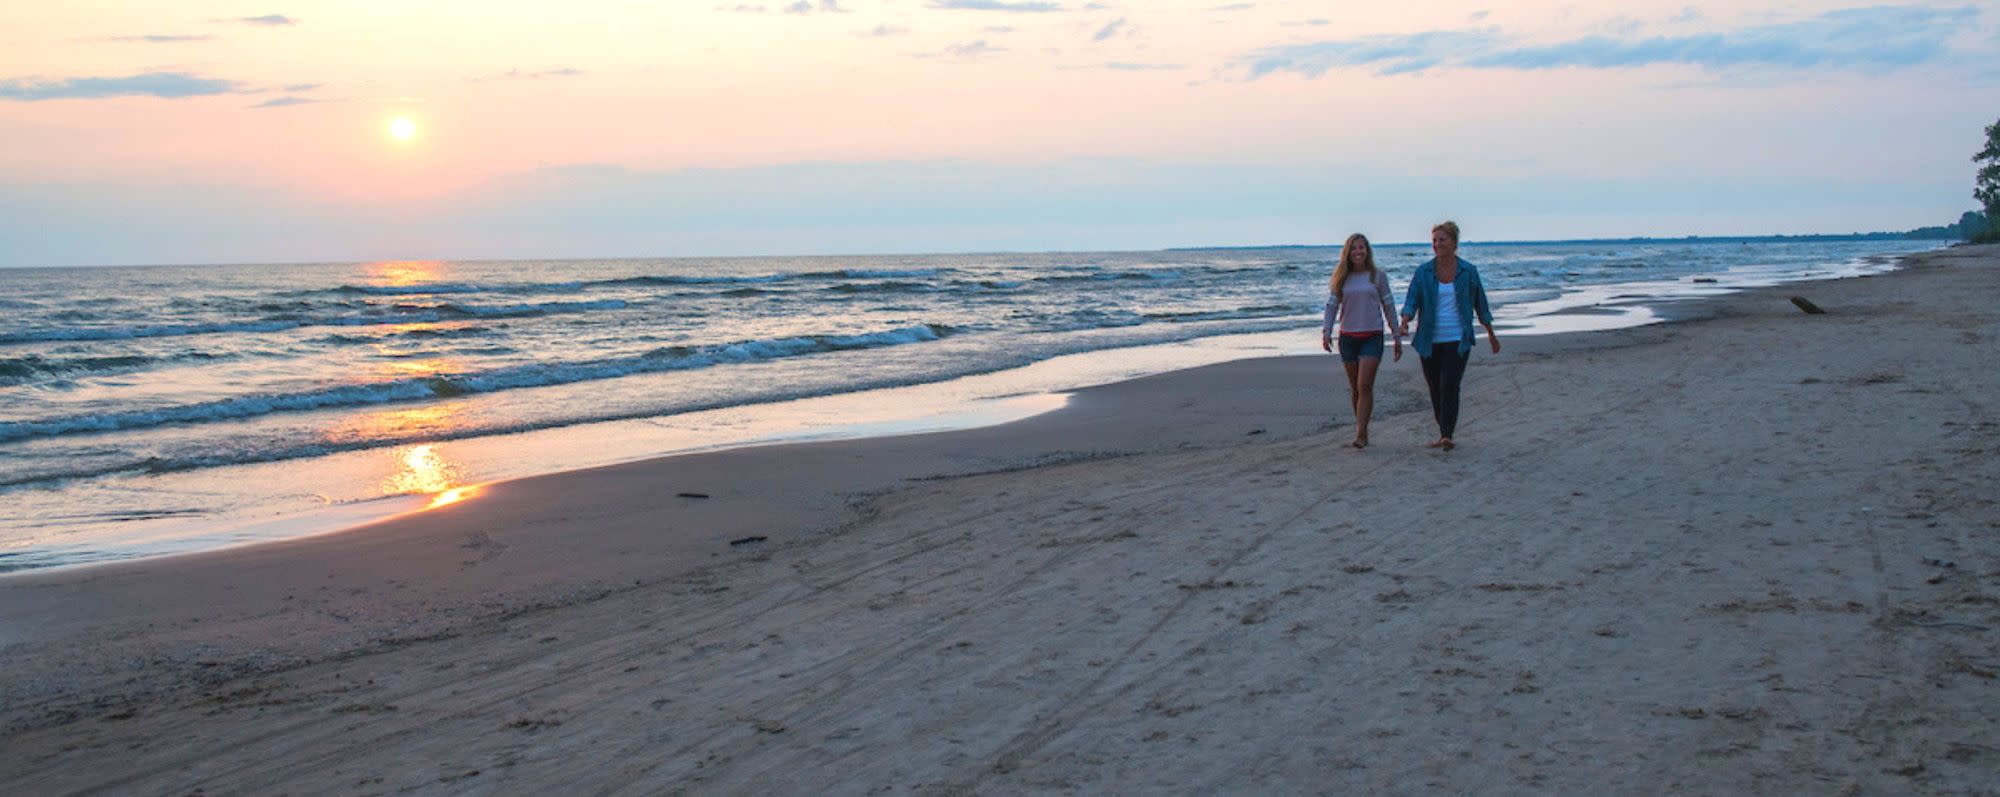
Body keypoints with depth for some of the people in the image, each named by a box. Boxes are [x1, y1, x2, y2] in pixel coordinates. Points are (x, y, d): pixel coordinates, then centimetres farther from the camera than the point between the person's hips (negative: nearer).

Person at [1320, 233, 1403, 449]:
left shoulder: (1377, 276, 3)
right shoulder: (1341, 279, 6)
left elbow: (1389, 307, 6)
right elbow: (1331, 306, 2)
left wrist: (1397, 337, 7)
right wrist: (1326, 332, -13)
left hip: (1372, 336, -2)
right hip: (1348, 337, 2)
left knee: (1365, 386, -13)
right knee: (1354, 388, 8)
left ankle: (1360, 434, -15)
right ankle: (1362, 431, 20)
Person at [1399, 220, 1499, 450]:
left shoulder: (1468, 272, 1)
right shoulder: (1424, 272, 3)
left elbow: (1480, 303, 11)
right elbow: (1411, 301, -4)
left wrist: (1491, 334, 19)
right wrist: (1404, 322, -25)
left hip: (1457, 340, -2)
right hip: (1430, 341, 2)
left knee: (1449, 387, -16)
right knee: (1435, 389, 9)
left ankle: (1447, 436, -20)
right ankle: (1444, 434, 23)